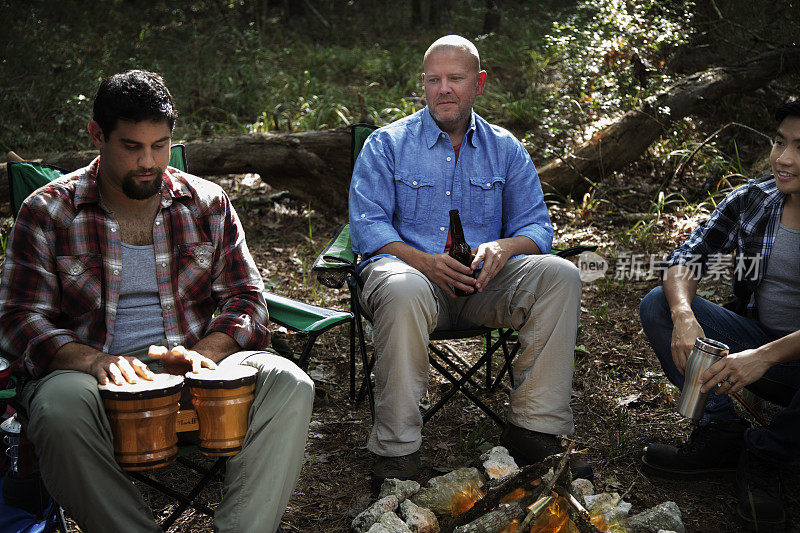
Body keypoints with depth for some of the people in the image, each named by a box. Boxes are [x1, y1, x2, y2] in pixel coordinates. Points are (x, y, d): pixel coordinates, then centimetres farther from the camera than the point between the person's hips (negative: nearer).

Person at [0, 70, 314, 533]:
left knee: (288, 384, -26)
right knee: (60, 409, -37)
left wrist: (203, 352, -14)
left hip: (194, 361, 2)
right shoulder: (48, 212, 2)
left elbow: (245, 298, 9)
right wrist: (94, 360, -22)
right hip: (90, 368, -2)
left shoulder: (208, 203, 9)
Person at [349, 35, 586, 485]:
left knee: (559, 275, -25)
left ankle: (535, 429, -21)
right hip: (410, 267, -2)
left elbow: (536, 225, 9)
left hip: (484, 281, 3)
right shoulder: (387, 144, 8)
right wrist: (425, 262, -21)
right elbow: (367, 224, -3)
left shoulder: (506, 149, 16)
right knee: (404, 290, -40)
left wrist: (503, 247, -17)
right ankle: (397, 446, -30)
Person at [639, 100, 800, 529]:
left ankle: (764, 457, -13)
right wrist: (683, 315, -30)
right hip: (754, 337, 4)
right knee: (658, 304, -13)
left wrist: (765, 356, -41)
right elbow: (686, 260, -7)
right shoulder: (750, 200, -2)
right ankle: (722, 431, -18)